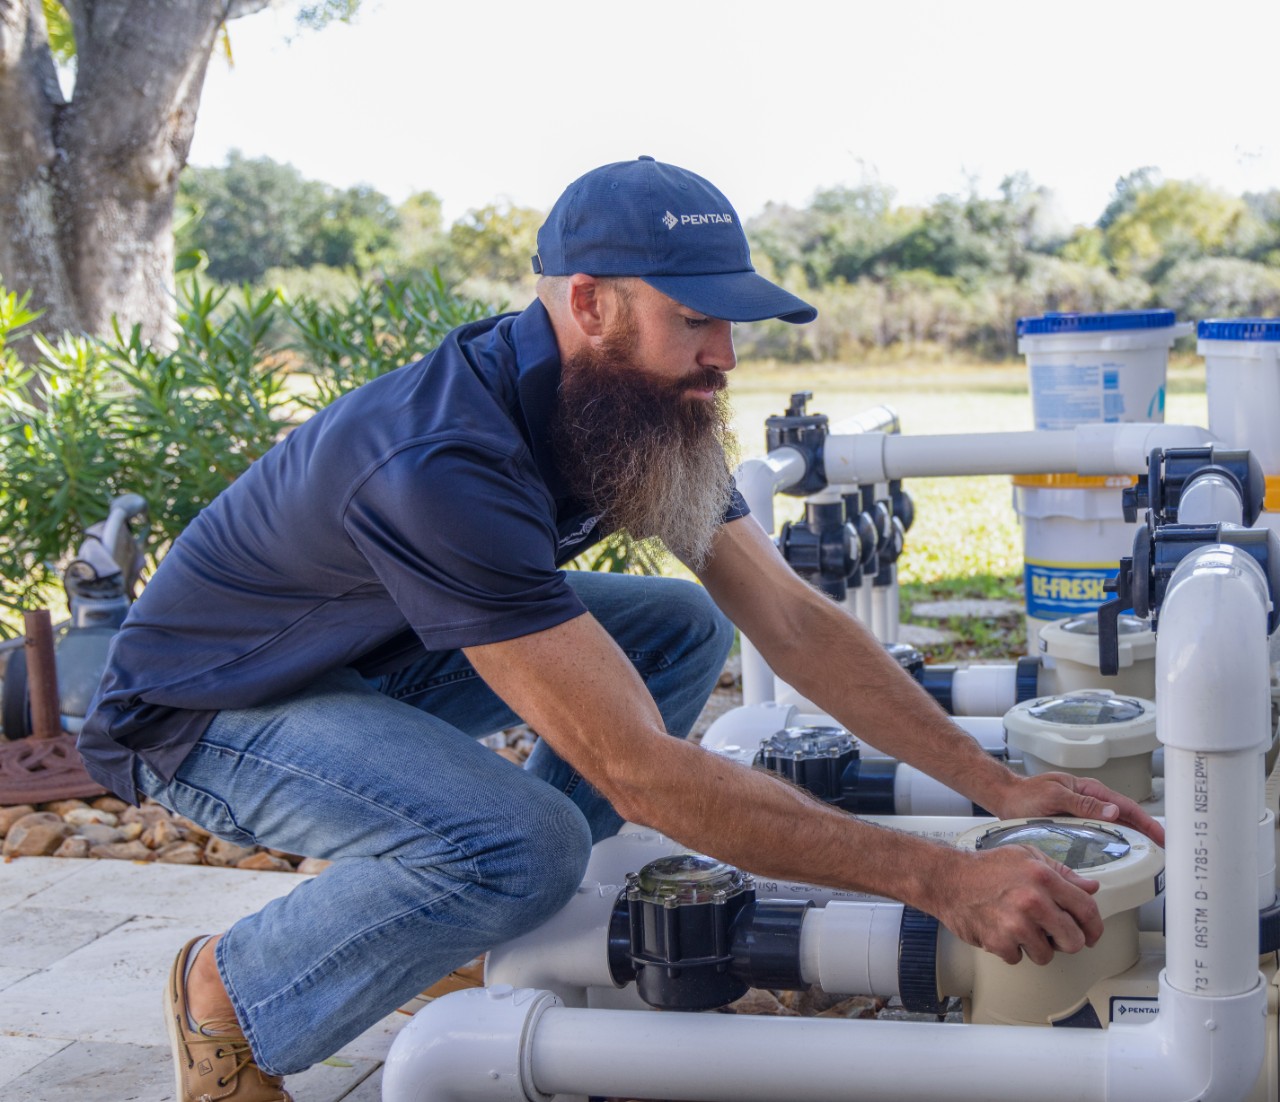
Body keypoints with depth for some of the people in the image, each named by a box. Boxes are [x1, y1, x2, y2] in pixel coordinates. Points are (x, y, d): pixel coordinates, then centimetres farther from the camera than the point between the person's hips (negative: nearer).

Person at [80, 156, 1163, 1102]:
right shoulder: (441, 464, -38)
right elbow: (640, 771, -41)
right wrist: (941, 878, -40)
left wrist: (997, 783, -15)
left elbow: (795, 621, -8)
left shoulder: (643, 405, -11)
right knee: (524, 845, -33)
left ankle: (487, 915, 5)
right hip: (209, 706, -8)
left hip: (383, 657, 8)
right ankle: (233, 997, -6)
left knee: (686, 629, -5)